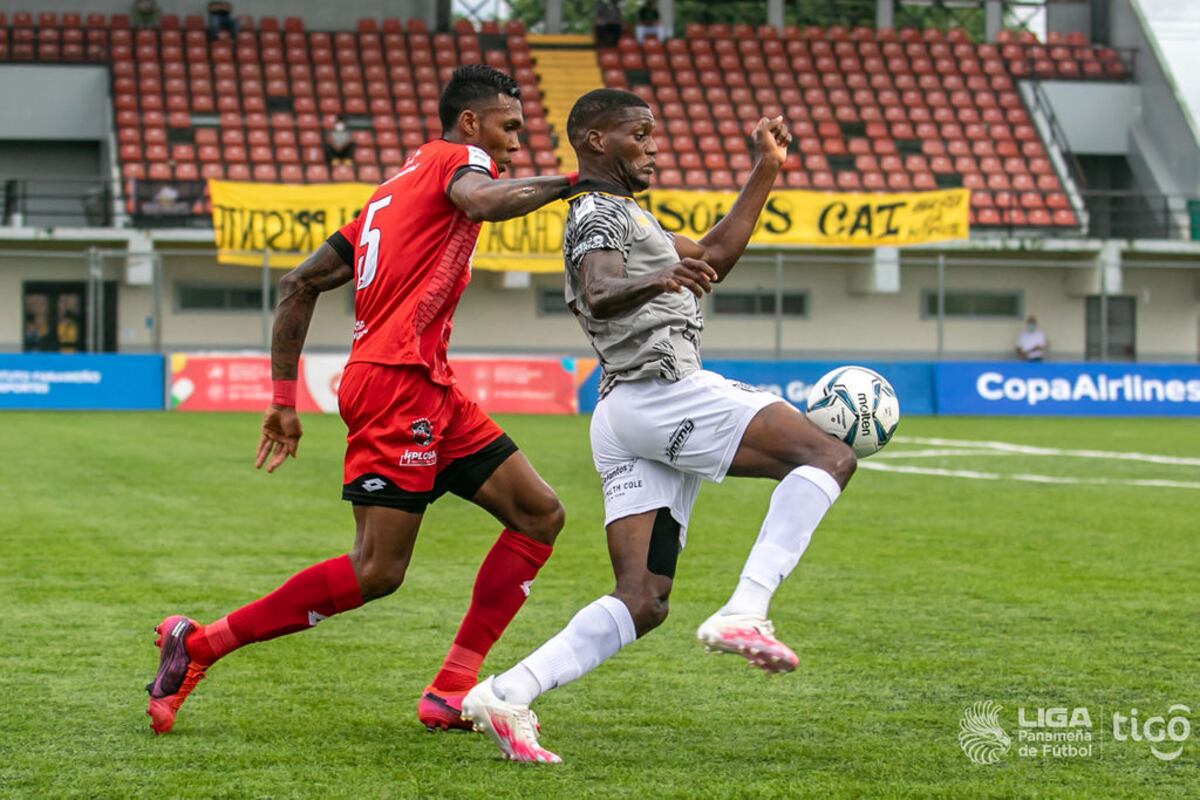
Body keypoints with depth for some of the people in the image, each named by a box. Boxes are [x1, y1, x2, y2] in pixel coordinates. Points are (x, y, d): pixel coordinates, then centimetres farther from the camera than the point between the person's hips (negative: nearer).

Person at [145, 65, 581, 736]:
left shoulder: (395, 191, 27)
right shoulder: (458, 159, 3)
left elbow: (300, 284, 24)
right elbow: (480, 202, -25)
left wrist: (284, 397, 23)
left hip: (428, 390, 10)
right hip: (398, 379, -10)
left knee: (541, 515, 7)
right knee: (377, 571, -13)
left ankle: (453, 692, 3)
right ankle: (199, 644, -4)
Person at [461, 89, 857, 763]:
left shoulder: (623, 215, 29)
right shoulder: (598, 213, -3)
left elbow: (713, 257, 37)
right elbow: (598, 297, -23)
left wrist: (766, 172, 33)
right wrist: (658, 282, -44)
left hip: (624, 417, 10)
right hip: (662, 391, -10)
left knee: (643, 605, 1)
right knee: (830, 457, -15)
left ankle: (508, 696, -12)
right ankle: (744, 613, -27)